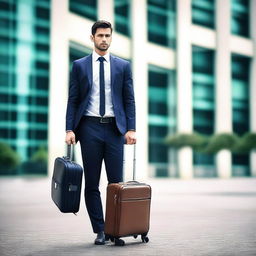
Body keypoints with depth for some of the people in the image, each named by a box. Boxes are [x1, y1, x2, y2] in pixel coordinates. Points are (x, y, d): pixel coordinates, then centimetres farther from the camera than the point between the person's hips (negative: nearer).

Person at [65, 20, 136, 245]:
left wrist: (131, 129, -5)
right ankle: (99, 231, 11)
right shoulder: (79, 65, 8)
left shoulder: (123, 66, 9)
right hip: (90, 127, 0)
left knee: (116, 182, -1)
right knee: (92, 183, 3)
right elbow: (73, 100, 5)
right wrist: (69, 129, -5)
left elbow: (129, 100, 6)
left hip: (114, 128, 0)